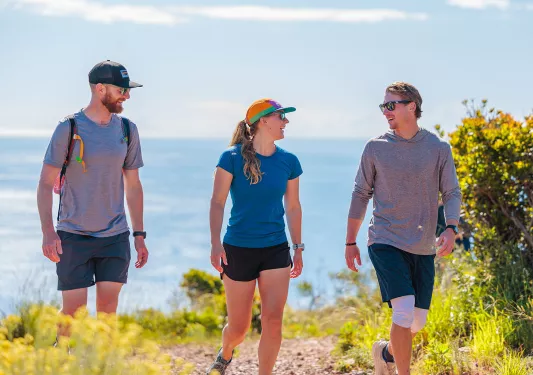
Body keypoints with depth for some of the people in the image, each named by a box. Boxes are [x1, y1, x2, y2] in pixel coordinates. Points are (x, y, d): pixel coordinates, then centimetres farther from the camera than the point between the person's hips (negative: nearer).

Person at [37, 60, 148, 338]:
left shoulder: (127, 130, 7)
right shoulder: (69, 129, -6)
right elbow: (45, 184, -6)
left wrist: (140, 236, 10)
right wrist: (48, 232, -18)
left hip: (115, 237, 3)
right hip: (73, 236, -3)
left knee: (108, 308, 0)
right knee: (73, 310, -3)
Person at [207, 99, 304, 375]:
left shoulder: (288, 161, 2)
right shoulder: (232, 158, -8)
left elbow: (293, 207, 11)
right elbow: (217, 202, -7)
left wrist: (298, 248, 12)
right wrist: (216, 243, -14)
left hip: (276, 251, 3)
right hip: (238, 250, -2)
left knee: (273, 321, -10)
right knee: (239, 327, 8)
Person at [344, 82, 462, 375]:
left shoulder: (438, 149, 1)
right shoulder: (375, 148, 0)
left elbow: (451, 194, 2)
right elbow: (361, 194, 7)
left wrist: (450, 230, -18)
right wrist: (350, 242, 9)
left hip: (423, 247, 2)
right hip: (385, 242, -2)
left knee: (418, 321, 7)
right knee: (404, 311, -19)